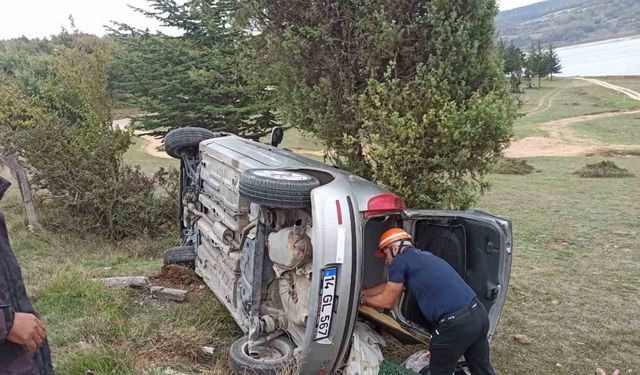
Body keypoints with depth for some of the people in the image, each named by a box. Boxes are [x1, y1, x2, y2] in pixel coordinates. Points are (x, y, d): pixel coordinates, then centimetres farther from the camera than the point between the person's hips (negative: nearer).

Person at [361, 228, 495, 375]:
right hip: (479, 313, 9)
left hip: (456, 325, -8)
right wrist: (363, 292, 41)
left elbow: (386, 302, 6)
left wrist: (362, 299, 23)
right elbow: (391, 286, 34)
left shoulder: (400, 261, -4)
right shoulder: (421, 255, 22)